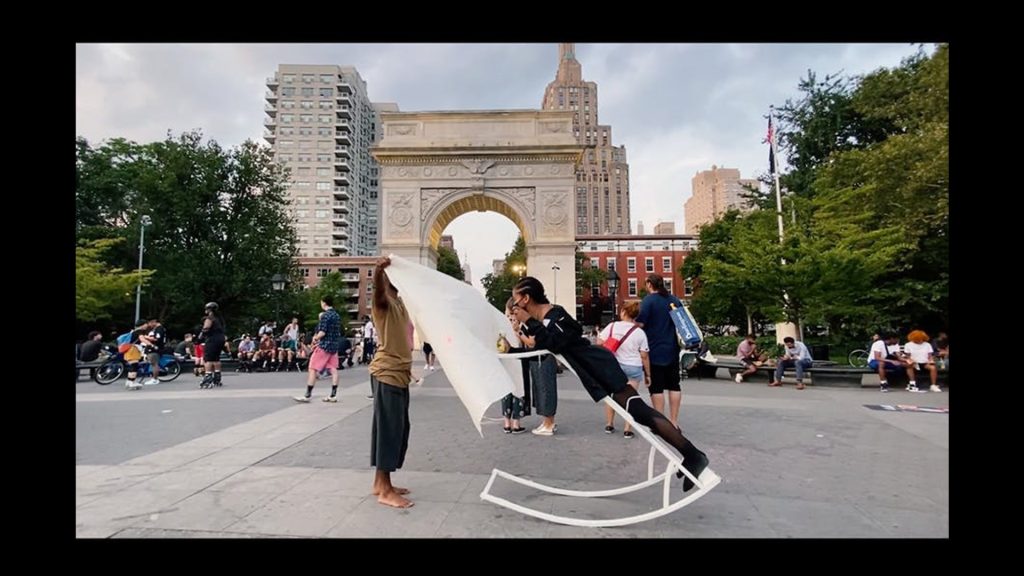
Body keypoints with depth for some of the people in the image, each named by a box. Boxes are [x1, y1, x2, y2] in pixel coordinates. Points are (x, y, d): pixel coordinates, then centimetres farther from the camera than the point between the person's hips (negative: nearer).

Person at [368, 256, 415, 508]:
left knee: (398, 429, 13)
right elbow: (378, 288, -34)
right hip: (386, 373, -9)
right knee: (388, 429, -6)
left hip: (399, 373, 9)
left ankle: (380, 482, 23)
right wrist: (379, 270, -51)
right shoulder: (383, 301, -11)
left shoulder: (400, 302, 16)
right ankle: (385, 491, 1)